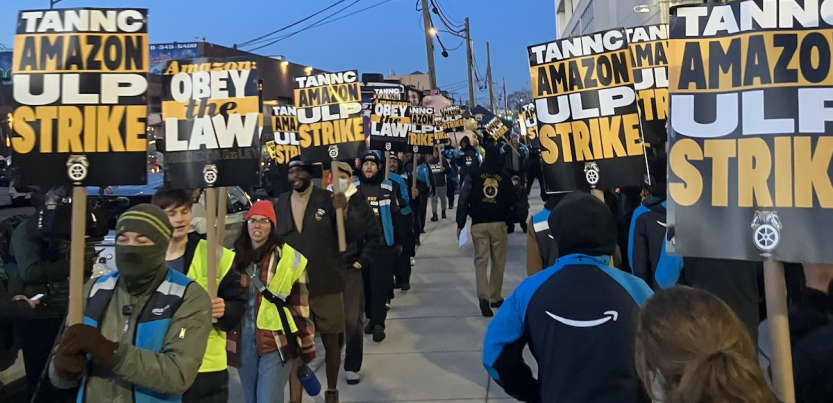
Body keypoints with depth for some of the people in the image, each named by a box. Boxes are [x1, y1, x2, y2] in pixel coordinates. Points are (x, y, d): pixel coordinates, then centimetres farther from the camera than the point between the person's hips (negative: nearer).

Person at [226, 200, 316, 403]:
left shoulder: (289, 259, -8)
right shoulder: (235, 257, 6)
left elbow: (300, 306, -5)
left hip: (276, 342, -5)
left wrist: (307, 347, -3)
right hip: (243, 342, 5)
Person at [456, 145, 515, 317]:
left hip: (479, 224, -1)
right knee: (498, 261, 12)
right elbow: (511, 201, 9)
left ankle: (484, 296, -17)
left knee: (481, 260, 0)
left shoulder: (474, 175, 0)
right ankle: (495, 297, 18)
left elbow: (464, 200, -4)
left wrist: (460, 223, 1)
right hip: (499, 223, 1)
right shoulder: (504, 176, 3)